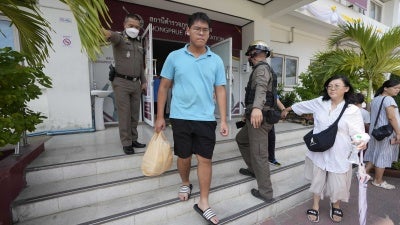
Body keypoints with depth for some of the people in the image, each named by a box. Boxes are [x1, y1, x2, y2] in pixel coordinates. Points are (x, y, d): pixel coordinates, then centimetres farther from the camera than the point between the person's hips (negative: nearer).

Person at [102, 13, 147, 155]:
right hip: (121, 82, -5)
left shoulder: (139, 43, 17)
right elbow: (114, 36, -28)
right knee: (124, 115, -2)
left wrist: (144, 81, 13)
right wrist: (107, 33, -51)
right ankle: (126, 143, 9)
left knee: (135, 114, 9)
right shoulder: (120, 38, -2)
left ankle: (134, 140, 21)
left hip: (136, 83, 6)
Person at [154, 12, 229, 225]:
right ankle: (185, 184, 45)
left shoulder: (216, 61, 4)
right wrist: (160, 116, 2)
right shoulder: (174, 57, 2)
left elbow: (220, 90, 5)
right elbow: (164, 87, 5)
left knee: (205, 159, 6)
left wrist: (223, 120, 0)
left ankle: (203, 203, 23)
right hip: (180, 117, 0)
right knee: (184, 157, 14)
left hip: (206, 119, 1)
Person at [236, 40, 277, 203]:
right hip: (256, 116, 11)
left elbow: (261, 87, -33)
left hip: (259, 117, -11)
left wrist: (257, 107, -51)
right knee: (241, 139, 24)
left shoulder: (261, 68, -9)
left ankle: (266, 193, 8)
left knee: (259, 155, -5)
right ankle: (253, 169, 35)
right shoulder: (264, 68, 23)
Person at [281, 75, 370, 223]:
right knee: (317, 180, 14)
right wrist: (287, 109, 27)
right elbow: (303, 105, 15)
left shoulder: (352, 110, -8)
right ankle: (315, 207, 36)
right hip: (319, 151, 2)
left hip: (339, 154, -2)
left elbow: (358, 132, -9)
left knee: (338, 183, 9)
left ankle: (336, 207, 42)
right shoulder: (319, 102, -1)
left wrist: (362, 141, -32)